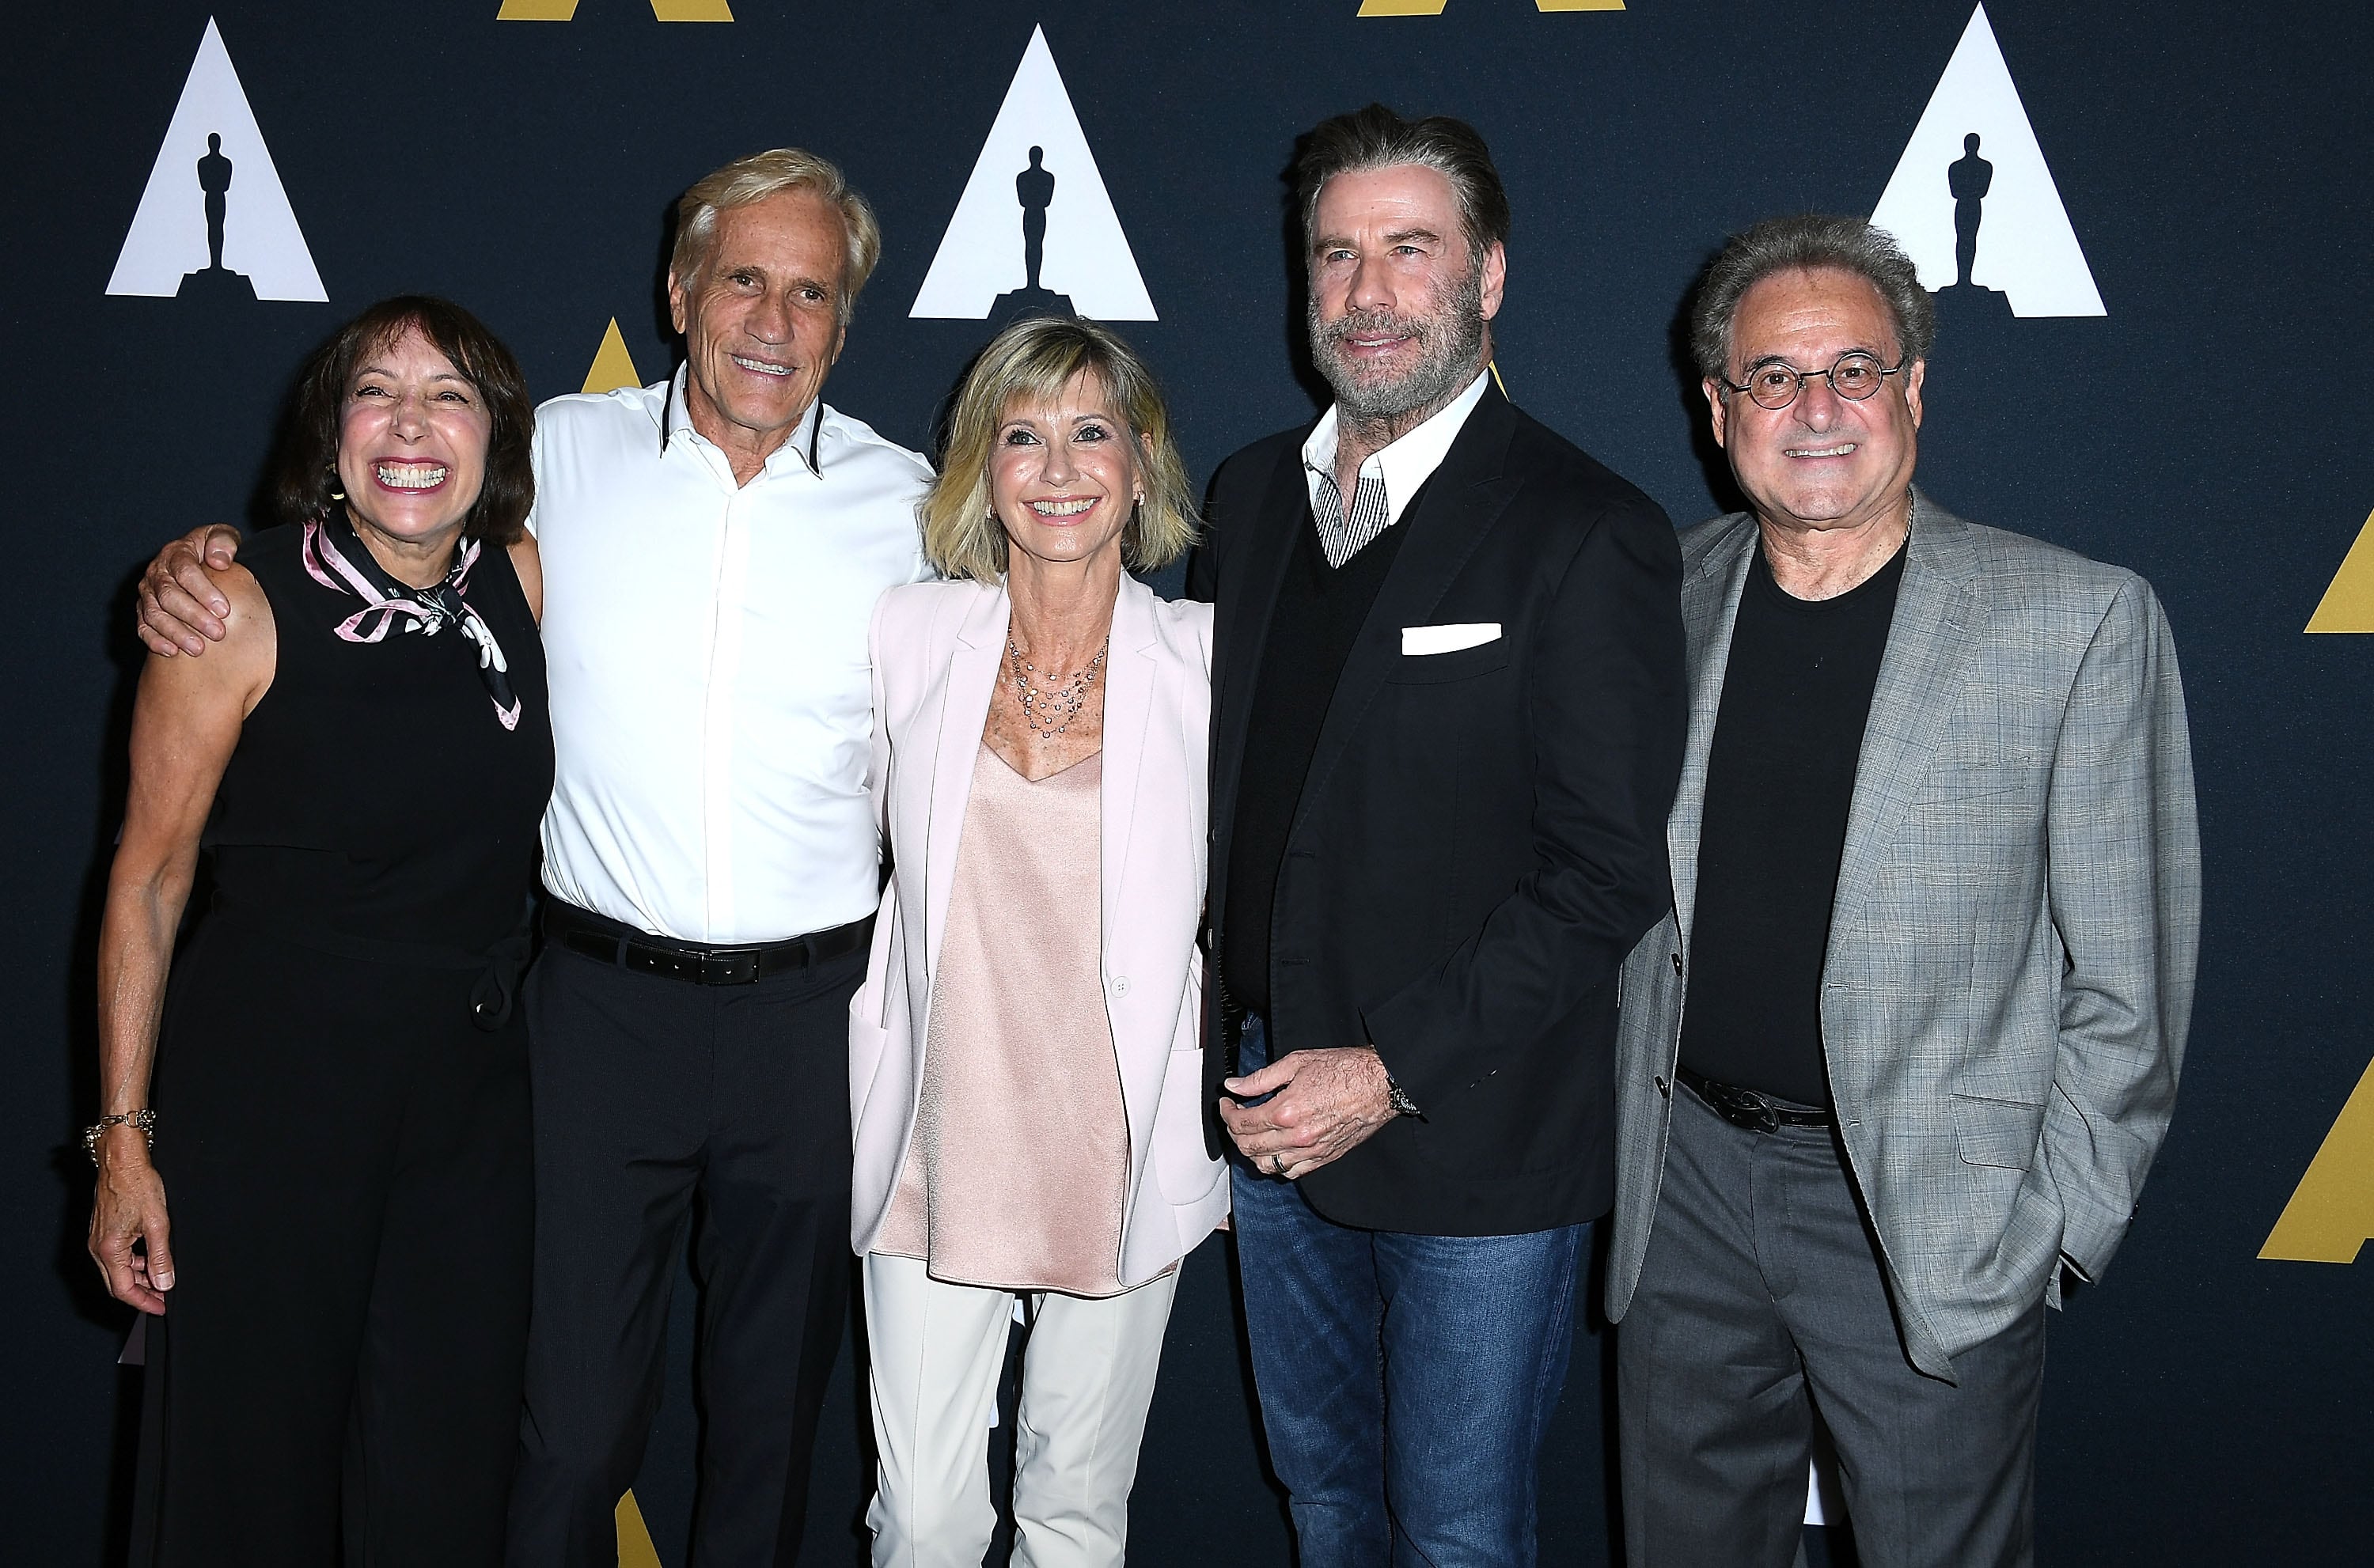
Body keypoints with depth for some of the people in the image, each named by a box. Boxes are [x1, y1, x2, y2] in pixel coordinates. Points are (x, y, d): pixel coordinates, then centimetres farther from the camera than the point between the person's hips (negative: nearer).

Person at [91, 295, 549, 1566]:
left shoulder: (525, 582, 1)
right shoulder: (241, 611, -10)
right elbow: (147, 882, -6)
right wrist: (124, 1138, -7)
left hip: (472, 1085, 4)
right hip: (267, 1080, -4)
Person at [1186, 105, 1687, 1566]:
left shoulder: (1586, 533, -14)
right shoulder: (1252, 494, 7)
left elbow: (1611, 870, -16)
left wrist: (1394, 1072, -18)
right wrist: (1230, 1059, 4)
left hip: (1473, 1133, -5)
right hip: (1272, 1109, 6)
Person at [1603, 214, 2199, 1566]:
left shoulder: (2082, 619, -8)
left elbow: (2128, 980, -6)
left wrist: (2055, 1226, -8)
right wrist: (1631, 1134, 7)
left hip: (1939, 1213, -3)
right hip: (1689, 1178, 4)